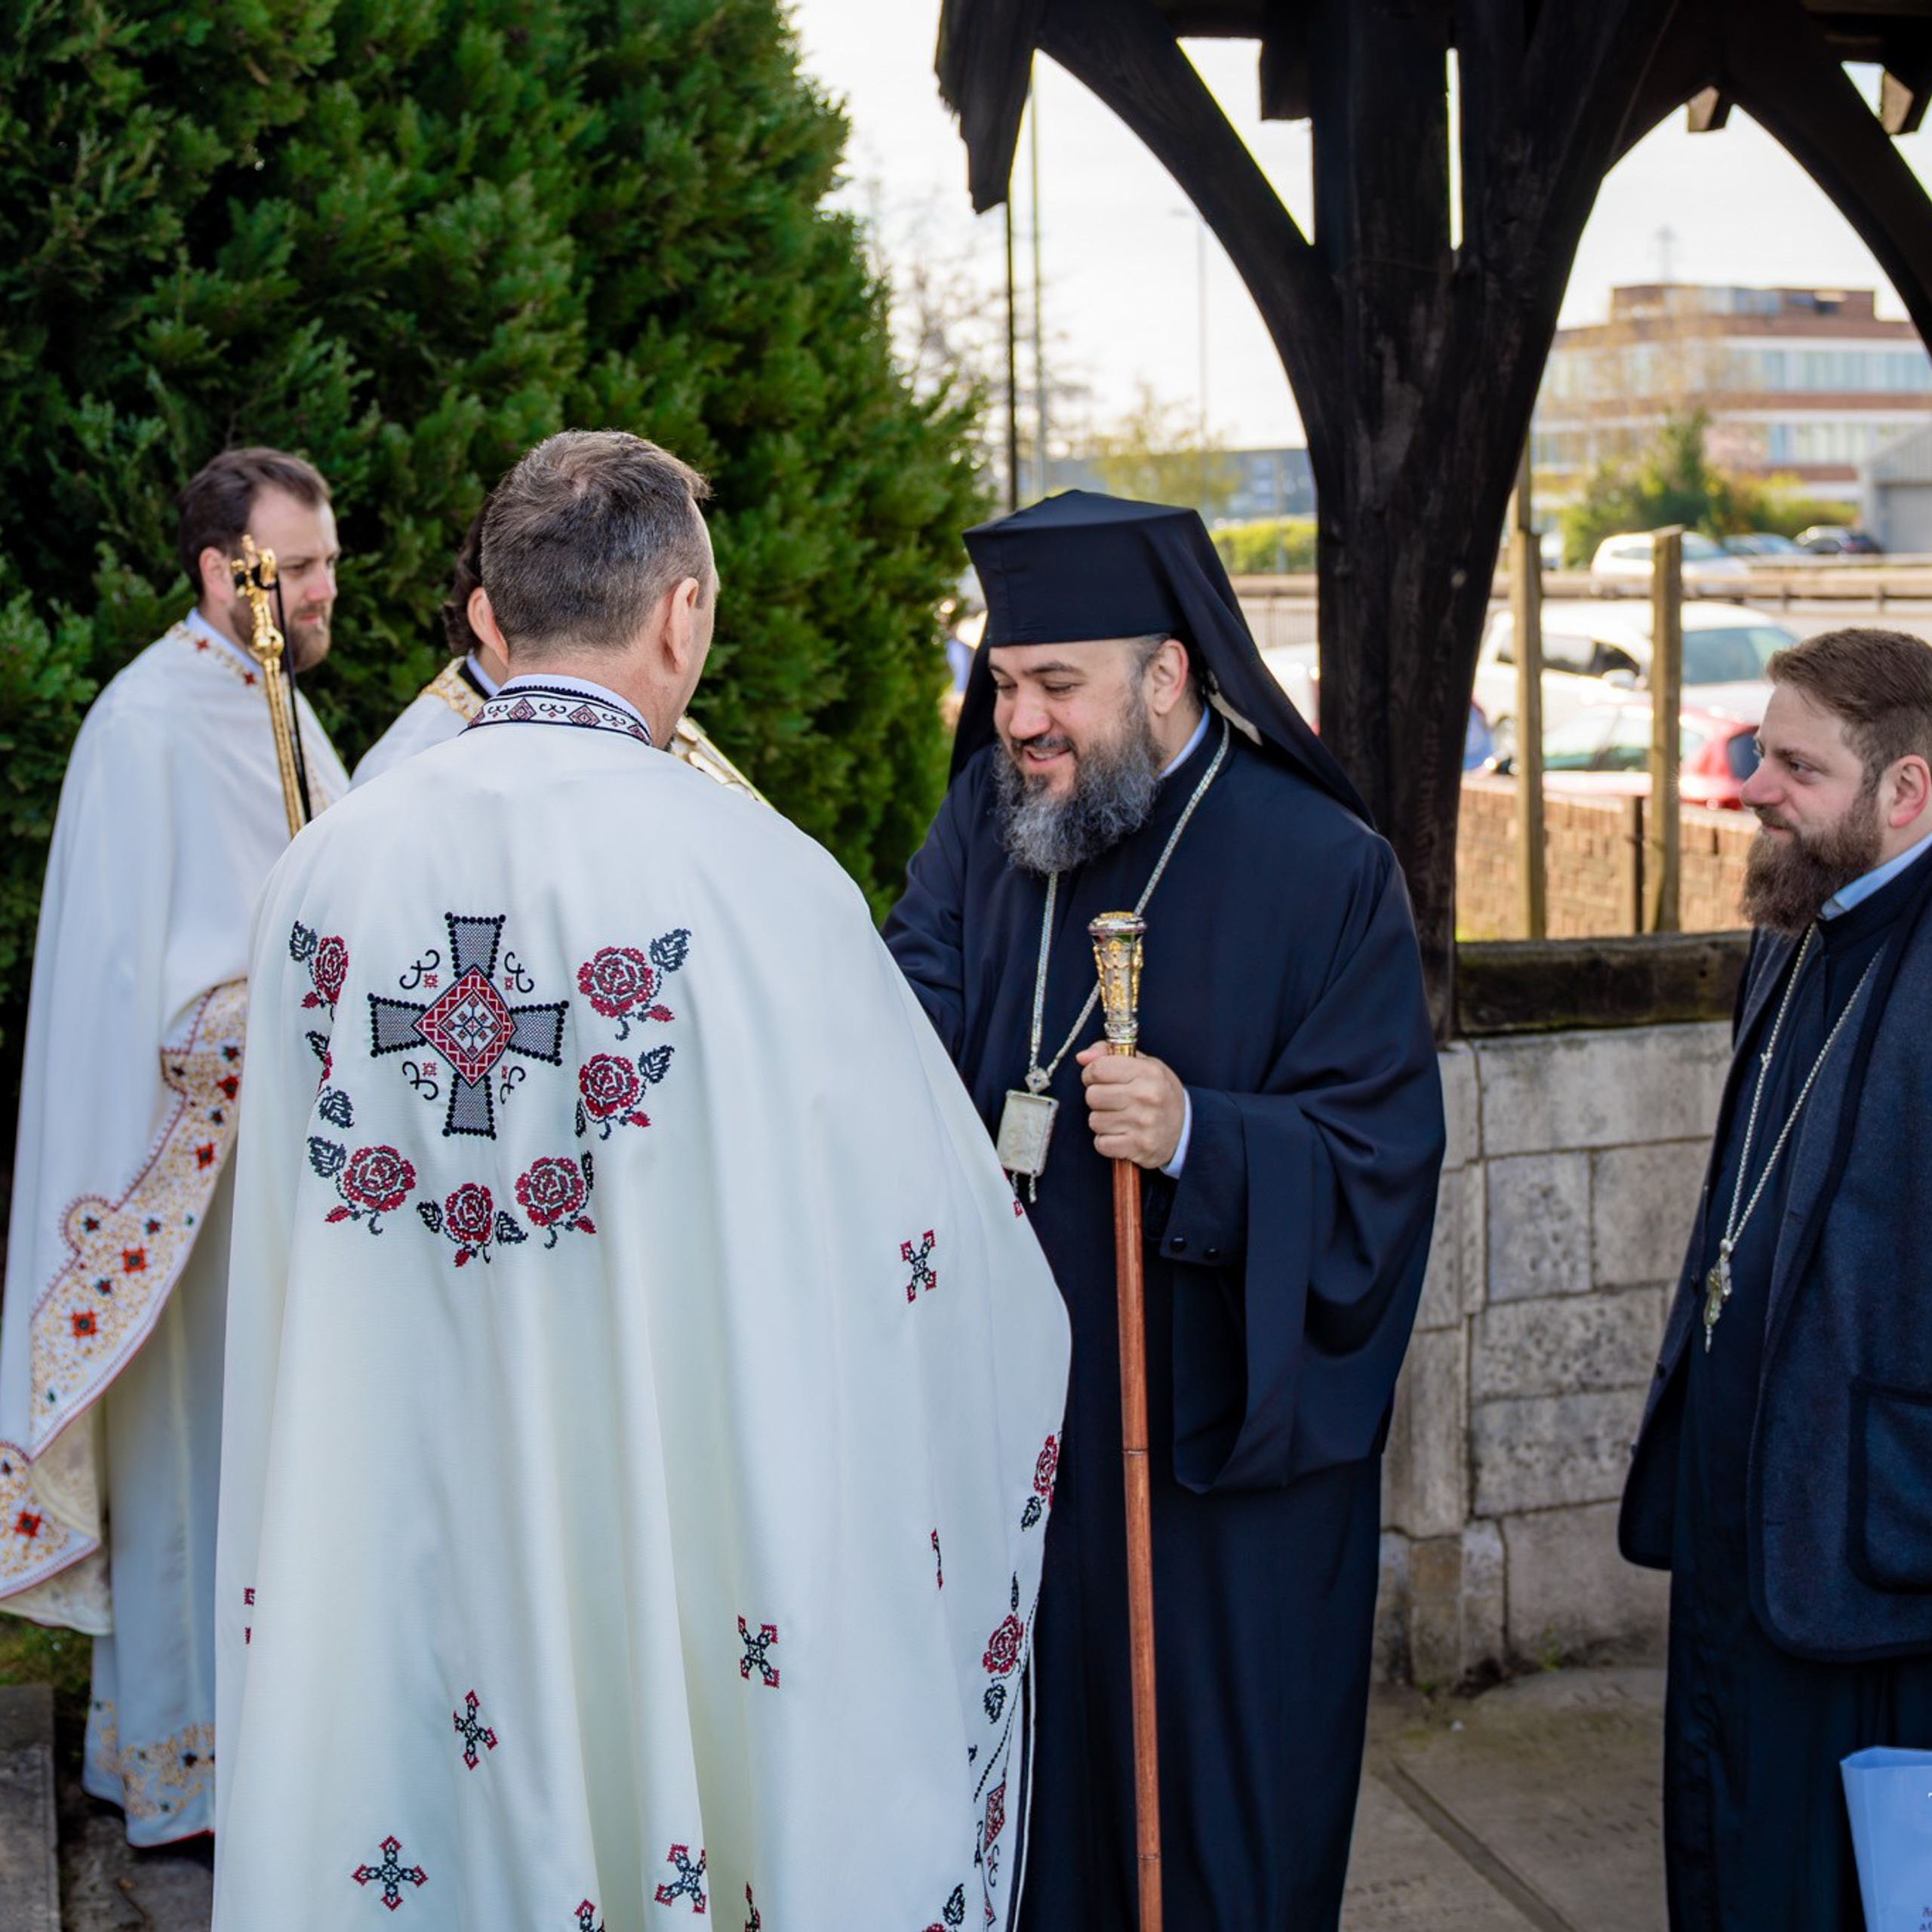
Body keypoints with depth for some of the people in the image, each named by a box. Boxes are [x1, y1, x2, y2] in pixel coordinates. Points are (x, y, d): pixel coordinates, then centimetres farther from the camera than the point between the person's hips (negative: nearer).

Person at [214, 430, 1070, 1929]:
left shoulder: (328, 867, -4)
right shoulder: (752, 874, -16)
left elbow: (284, 1245, 6)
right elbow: (926, 1216, -7)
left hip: (404, 1519, 4)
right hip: (690, 1515, -4)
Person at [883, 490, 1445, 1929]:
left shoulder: (1323, 872, -10)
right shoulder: (988, 815, 5)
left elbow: (1380, 1164, -12)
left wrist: (1199, 1139, -28)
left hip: (1222, 1445, -4)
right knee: (1034, 1796, 16)